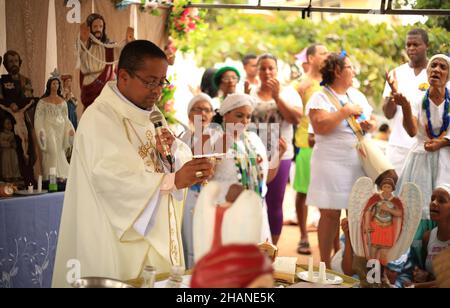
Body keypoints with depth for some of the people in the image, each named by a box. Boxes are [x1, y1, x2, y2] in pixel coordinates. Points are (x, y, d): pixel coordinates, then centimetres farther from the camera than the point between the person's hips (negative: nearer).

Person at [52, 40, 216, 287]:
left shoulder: (151, 114, 12)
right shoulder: (100, 117, -16)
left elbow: (184, 158, 10)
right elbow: (113, 177, -28)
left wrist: (171, 153, -12)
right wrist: (173, 181, -35)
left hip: (158, 234, 8)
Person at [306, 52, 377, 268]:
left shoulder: (358, 96, 17)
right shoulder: (320, 98, -4)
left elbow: (373, 120, 23)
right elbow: (320, 126, -19)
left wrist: (370, 124, 0)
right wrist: (346, 111, -14)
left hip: (359, 163, 6)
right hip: (332, 163, -6)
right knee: (330, 213, -4)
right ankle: (325, 265, 5)